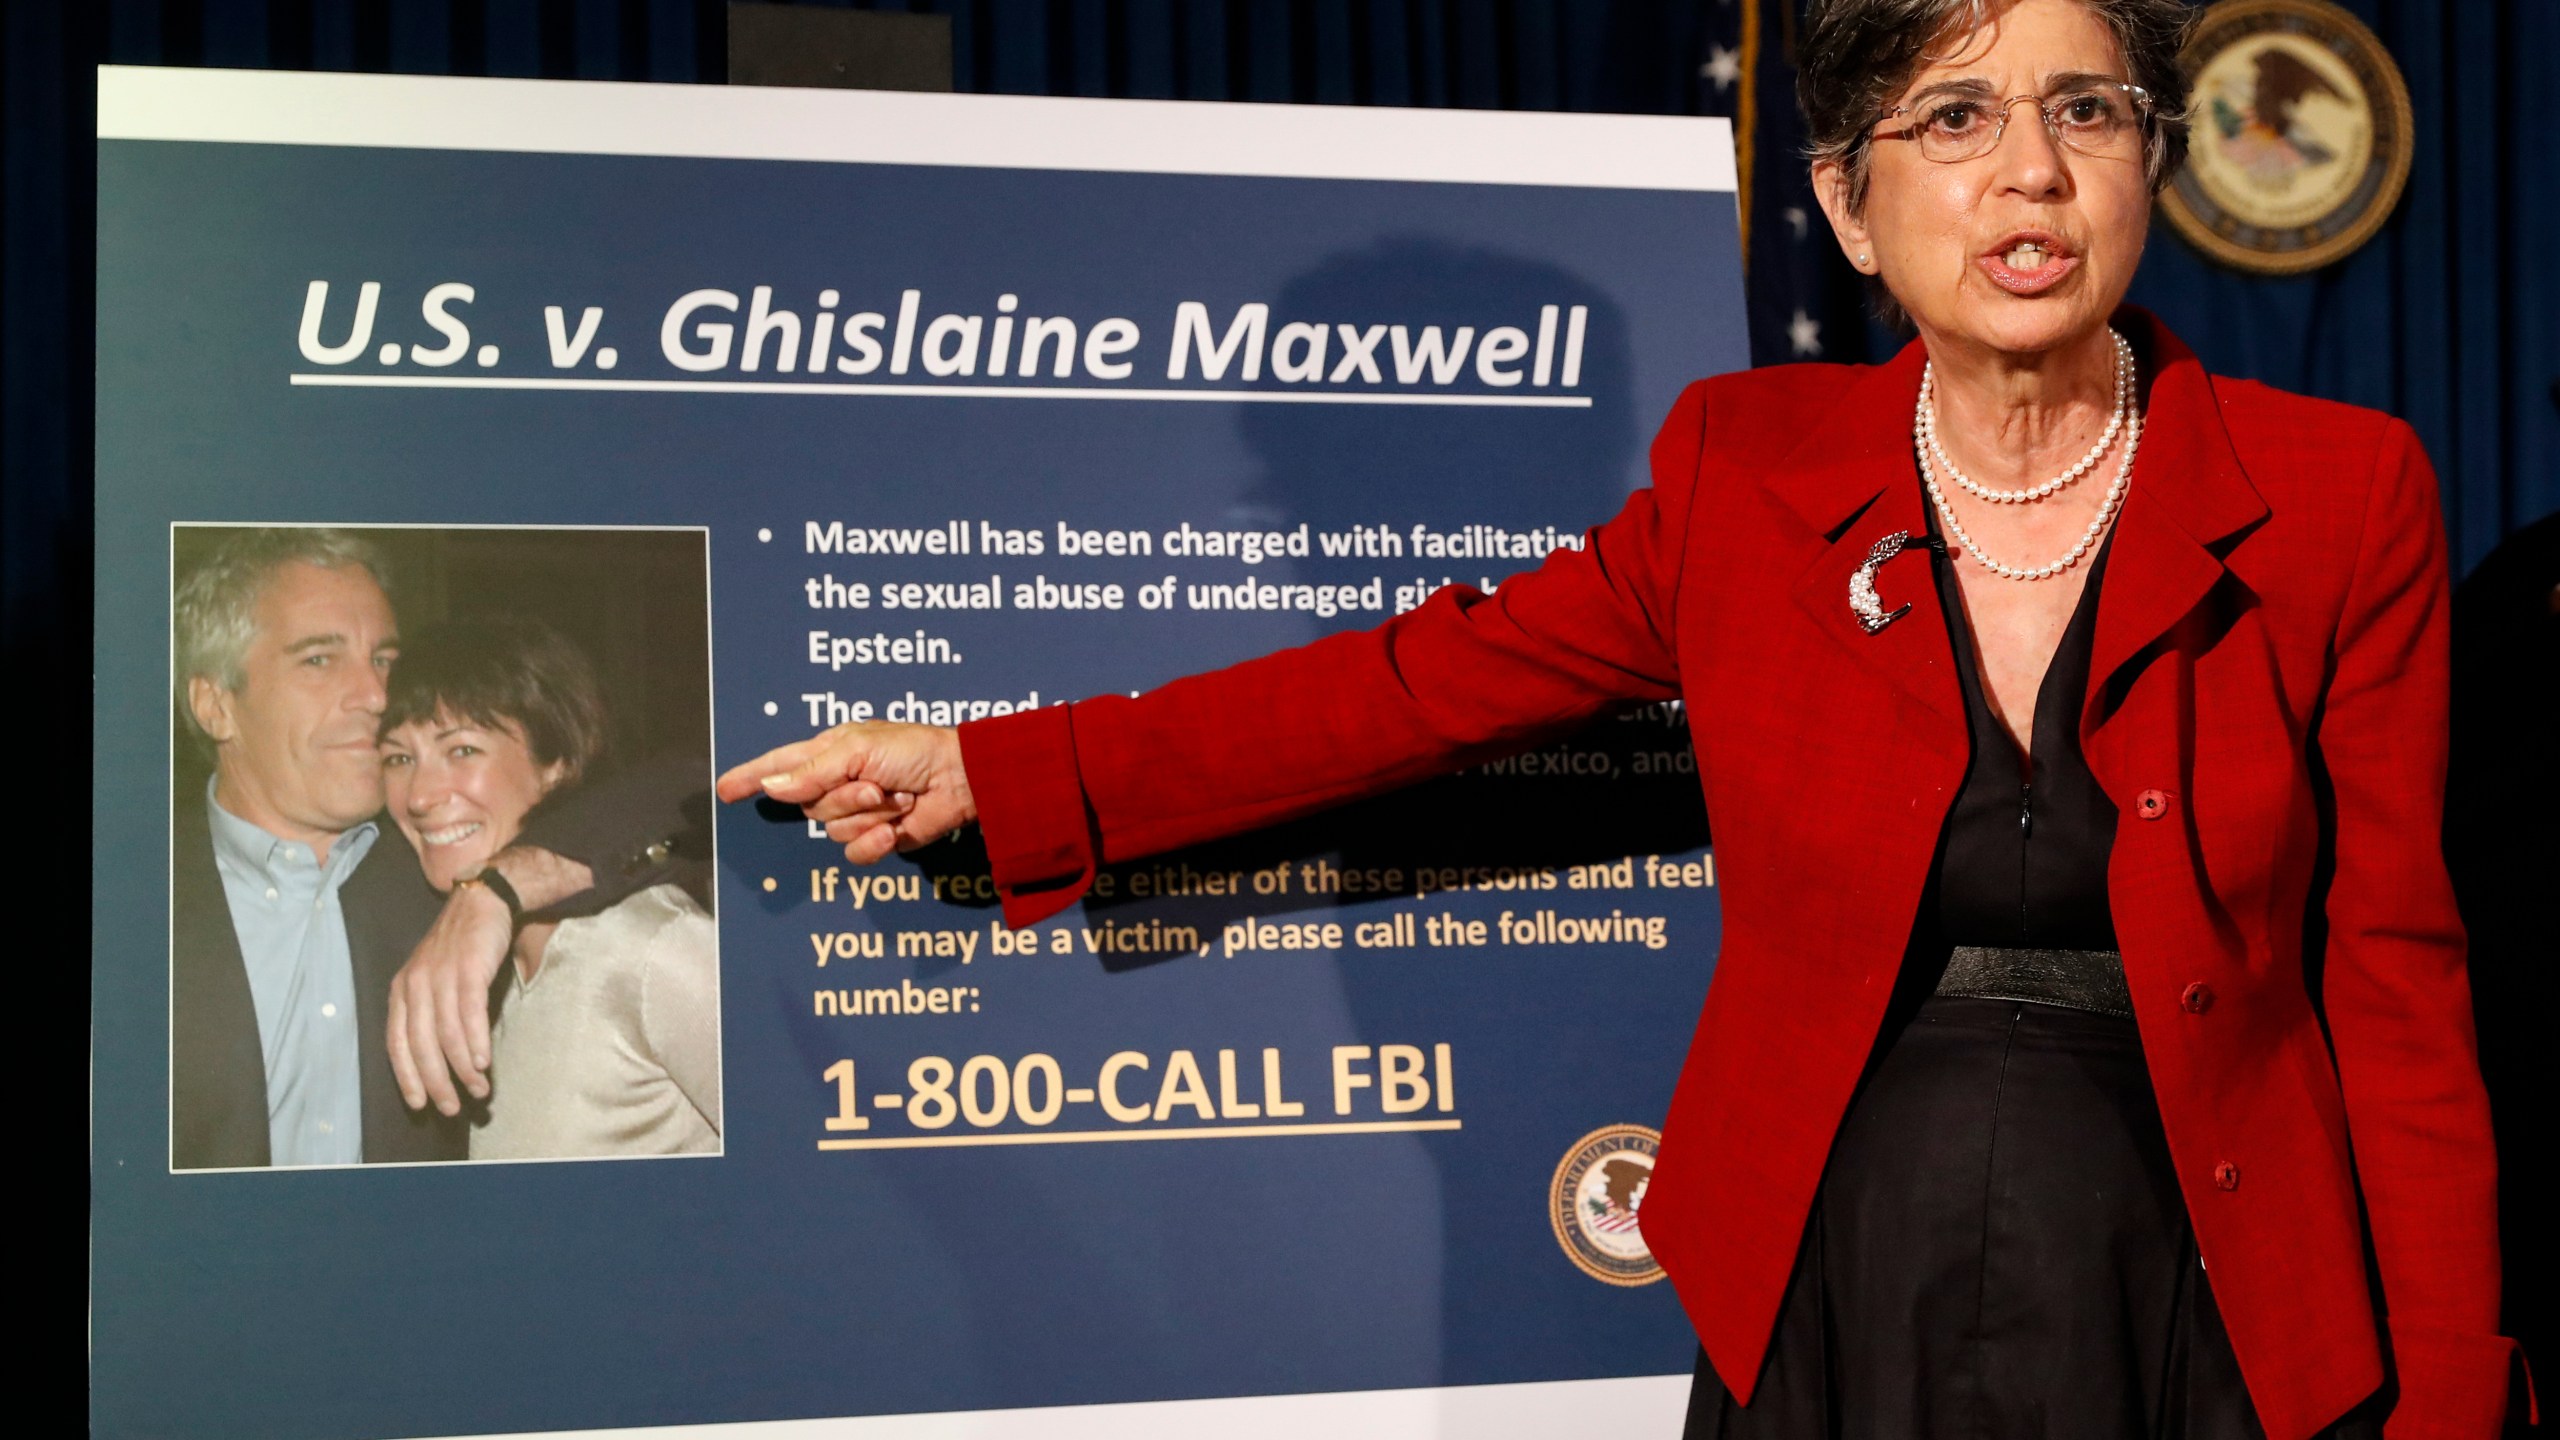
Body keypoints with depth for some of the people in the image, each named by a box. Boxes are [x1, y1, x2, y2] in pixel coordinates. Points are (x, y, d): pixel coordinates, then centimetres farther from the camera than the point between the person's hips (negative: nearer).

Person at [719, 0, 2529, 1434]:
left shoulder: (2340, 503, -5)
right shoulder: (1751, 467, -1)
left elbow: (2392, 977, -2)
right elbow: (1437, 678, 7)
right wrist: (989, 775, 5)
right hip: (1828, 1295, 1)